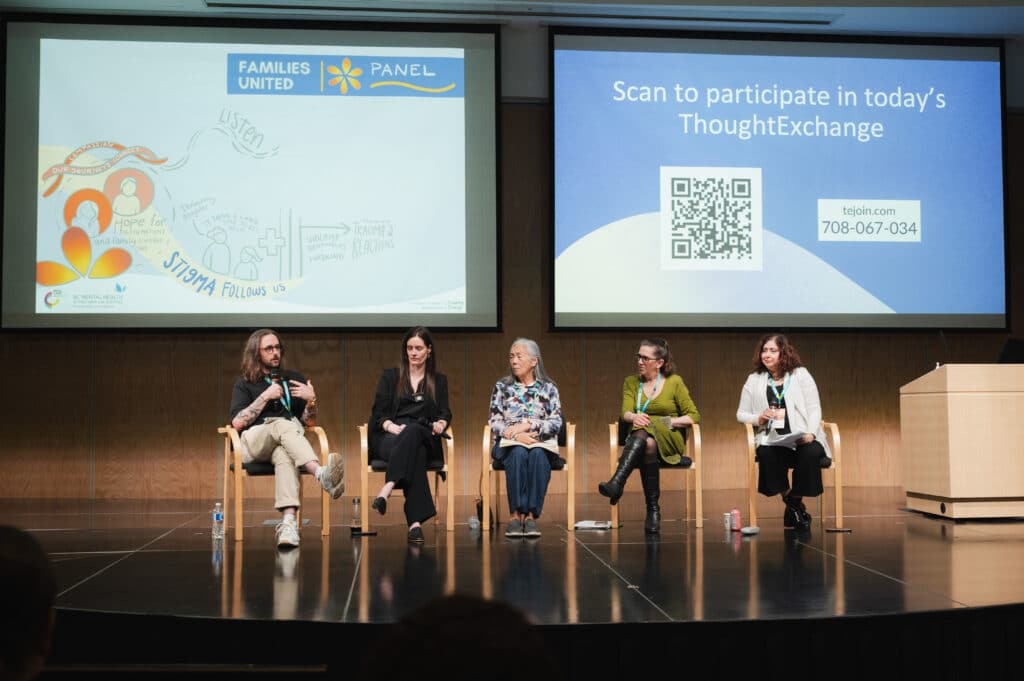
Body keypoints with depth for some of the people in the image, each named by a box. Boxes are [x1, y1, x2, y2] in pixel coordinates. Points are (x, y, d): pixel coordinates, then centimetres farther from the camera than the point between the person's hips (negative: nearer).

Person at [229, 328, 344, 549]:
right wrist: (265, 397, -4)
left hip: (285, 444, 2)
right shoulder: (244, 384, 17)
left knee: (284, 455, -39)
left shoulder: (294, 379, 24)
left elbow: (308, 423, 20)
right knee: (284, 425, -37)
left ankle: (288, 522, -60)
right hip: (254, 443, -1)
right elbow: (237, 423, 1)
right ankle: (321, 475, -62)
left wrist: (311, 400, 1)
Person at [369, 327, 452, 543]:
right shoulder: (390, 377, 18)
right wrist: (391, 426, -16)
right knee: (415, 453, -38)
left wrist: (440, 424, -16)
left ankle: (387, 489, -54)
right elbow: (378, 413, 7)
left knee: (412, 431, -38)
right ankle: (415, 522, -53)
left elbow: (445, 413, 9)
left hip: (425, 439, 1)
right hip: (388, 438, -1)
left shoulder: (439, 381, 22)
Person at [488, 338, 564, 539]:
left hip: (541, 442, 0)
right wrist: (516, 434, -17)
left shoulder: (548, 388, 11)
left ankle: (531, 515, -36)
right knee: (519, 453, -36)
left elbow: (556, 423, 0)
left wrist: (527, 425, -14)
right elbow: (494, 422, 2)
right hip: (510, 443, 0)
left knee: (538, 455, -36)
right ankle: (515, 515, -36)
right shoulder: (502, 387, 11)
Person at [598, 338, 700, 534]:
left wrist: (670, 422, -10)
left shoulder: (674, 382, 8)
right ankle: (653, 510, -40)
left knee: (644, 434, -38)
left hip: (669, 439, -2)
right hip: (639, 437, 2)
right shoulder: (631, 382, 16)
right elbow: (625, 412, -1)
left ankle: (616, 483, -53)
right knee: (648, 445, -38)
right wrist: (634, 417, -25)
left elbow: (694, 416, 5)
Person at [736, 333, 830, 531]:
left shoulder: (800, 374, 11)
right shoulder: (754, 380, 15)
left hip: (802, 439, -1)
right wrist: (759, 418, -6)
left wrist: (811, 433, -13)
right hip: (772, 441, 1)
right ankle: (791, 502, -12)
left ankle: (795, 502, -10)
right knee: (766, 454, -34)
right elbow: (741, 413, 16)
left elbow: (814, 409, 5)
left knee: (811, 453, -34)